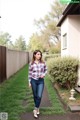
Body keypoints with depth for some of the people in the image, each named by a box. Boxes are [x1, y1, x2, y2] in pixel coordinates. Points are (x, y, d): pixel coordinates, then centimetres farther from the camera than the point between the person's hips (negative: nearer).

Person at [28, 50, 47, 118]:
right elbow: (30, 73, 2)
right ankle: (37, 108, 32)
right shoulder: (31, 63, -4)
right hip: (34, 81, 0)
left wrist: (43, 74, -11)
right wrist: (29, 82, 1)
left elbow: (46, 70, 10)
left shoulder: (43, 63, -3)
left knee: (39, 96, -10)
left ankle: (35, 110, 5)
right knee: (35, 96, 11)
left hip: (41, 81, 0)